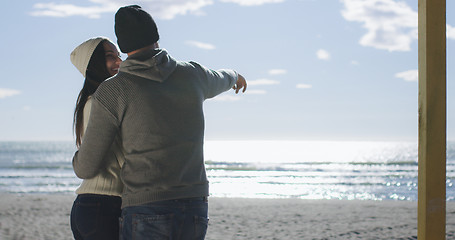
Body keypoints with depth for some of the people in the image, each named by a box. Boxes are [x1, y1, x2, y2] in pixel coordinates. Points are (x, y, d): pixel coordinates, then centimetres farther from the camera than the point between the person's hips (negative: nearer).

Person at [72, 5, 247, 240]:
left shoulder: (110, 92, -6)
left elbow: (86, 168, 0)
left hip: (145, 213, -5)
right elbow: (218, 80, 34)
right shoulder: (192, 74, 6)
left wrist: (79, 158, 26)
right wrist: (233, 76, 60)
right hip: (195, 209, 5)